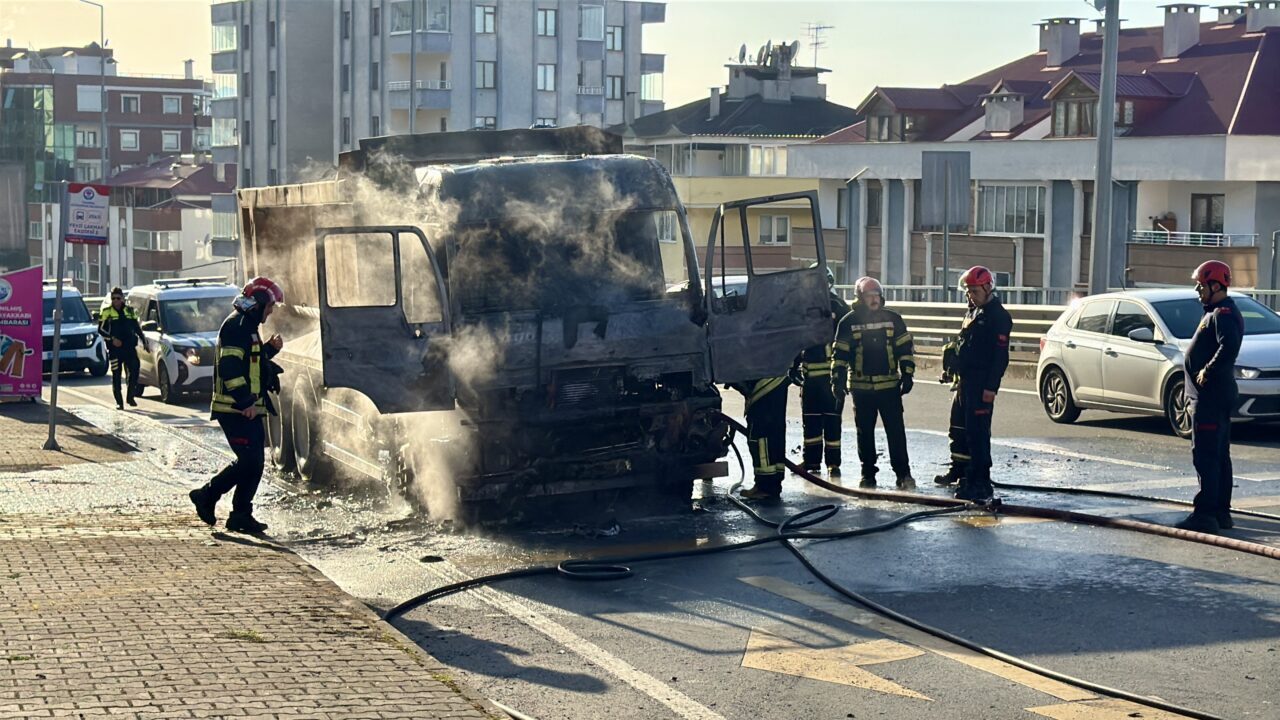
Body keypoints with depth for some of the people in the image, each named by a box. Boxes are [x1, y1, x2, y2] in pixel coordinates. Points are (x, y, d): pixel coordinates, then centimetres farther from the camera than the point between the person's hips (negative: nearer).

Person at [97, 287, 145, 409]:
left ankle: (130, 397, 11)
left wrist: (143, 339, 13)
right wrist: (112, 339, -14)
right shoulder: (106, 312, 1)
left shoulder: (130, 311, 12)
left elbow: (137, 327, 21)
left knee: (133, 372, -6)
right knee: (116, 375, 0)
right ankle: (119, 402, 5)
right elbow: (101, 329, -2)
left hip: (130, 347, 3)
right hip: (114, 348, -3)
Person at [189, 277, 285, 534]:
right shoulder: (237, 325, -13)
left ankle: (241, 515, 11)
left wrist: (270, 348, 14)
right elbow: (229, 368, -22)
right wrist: (245, 402, -25)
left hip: (248, 409, 10)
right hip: (236, 410, -10)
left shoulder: (247, 326, 20)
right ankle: (207, 495, 1)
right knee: (249, 460, -12)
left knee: (253, 462, 8)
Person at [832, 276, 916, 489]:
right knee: (865, 432, 7)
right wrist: (838, 379, -1)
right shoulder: (849, 322, 1)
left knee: (896, 430, -5)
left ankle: (903, 473, 1)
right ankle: (868, 474, 17)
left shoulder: (893, 319, 2)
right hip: (861, 386, 0)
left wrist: (907, 375, 1)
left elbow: (905, 348, 6)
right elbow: (840, 353, 5)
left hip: (889, 385, 0)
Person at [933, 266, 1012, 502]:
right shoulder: (973, 313, 17)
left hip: (981, 385, -10)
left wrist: (991, 387, -22)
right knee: (958, 428, 20)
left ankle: (981, 484, -10)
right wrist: (954, 375, 21)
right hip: (964, 381, 10)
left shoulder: (998, 316, -12)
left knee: (977, 433, -11)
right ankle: (958, 470, 37)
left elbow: (1000, 355, -17)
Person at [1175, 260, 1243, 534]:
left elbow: (1229, 347, -32)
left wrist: (1207, 372, -22)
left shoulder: (1223, 314, -14)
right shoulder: (1218, 313, 19)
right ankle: (1221, 512, 20)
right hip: (1211, 396, 11)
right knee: (1219, 456, 14)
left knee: (1205, 456, -12)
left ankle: (1205, 514, -13)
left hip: (1211, 397, -11)